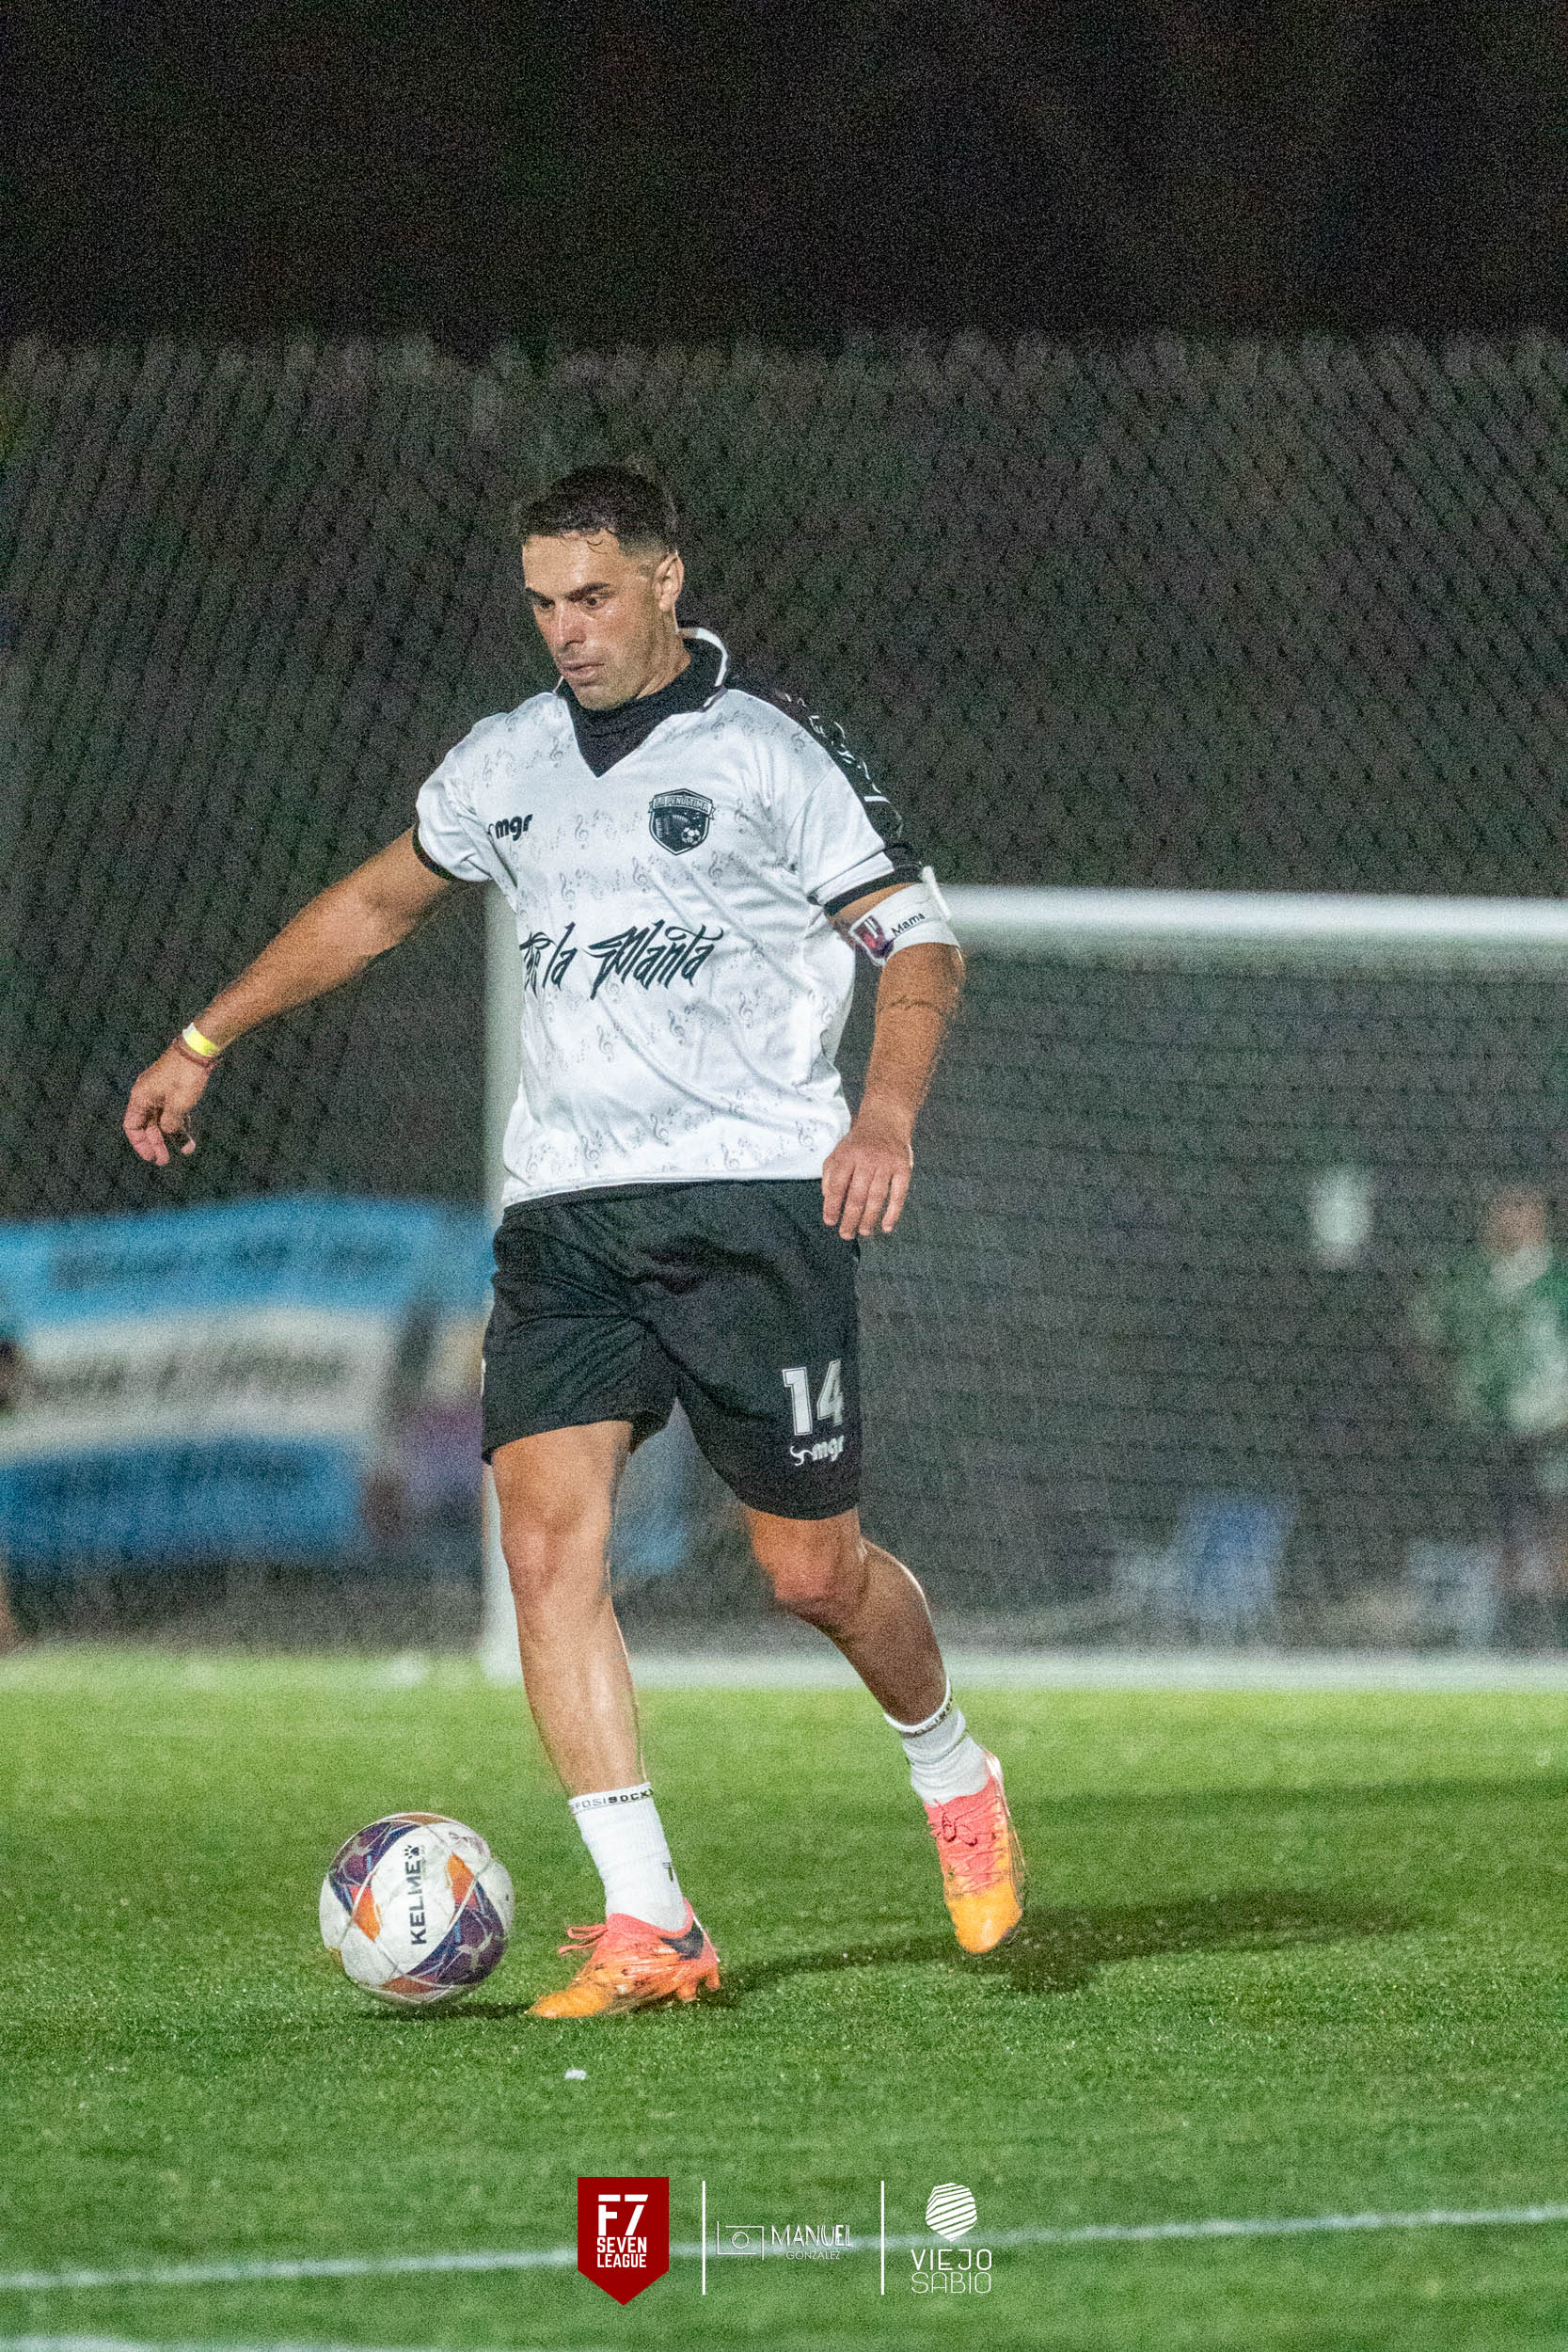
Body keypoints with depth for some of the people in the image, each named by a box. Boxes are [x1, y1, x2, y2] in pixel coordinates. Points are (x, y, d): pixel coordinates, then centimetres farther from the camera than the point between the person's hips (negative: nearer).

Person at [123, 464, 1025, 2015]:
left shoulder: (770, 754, -1)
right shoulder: (506, 767, 15)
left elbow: (917, 939, -2)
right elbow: (376, 904, 30)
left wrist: (886, 1113, -19)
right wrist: (201, 1045, 31)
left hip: (756, 1196, -4)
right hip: (565, 1214, 4)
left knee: (812, 1571, -2)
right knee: (547, 1541, -14)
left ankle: (954, 1776, 31)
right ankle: (647, 1930, -16)